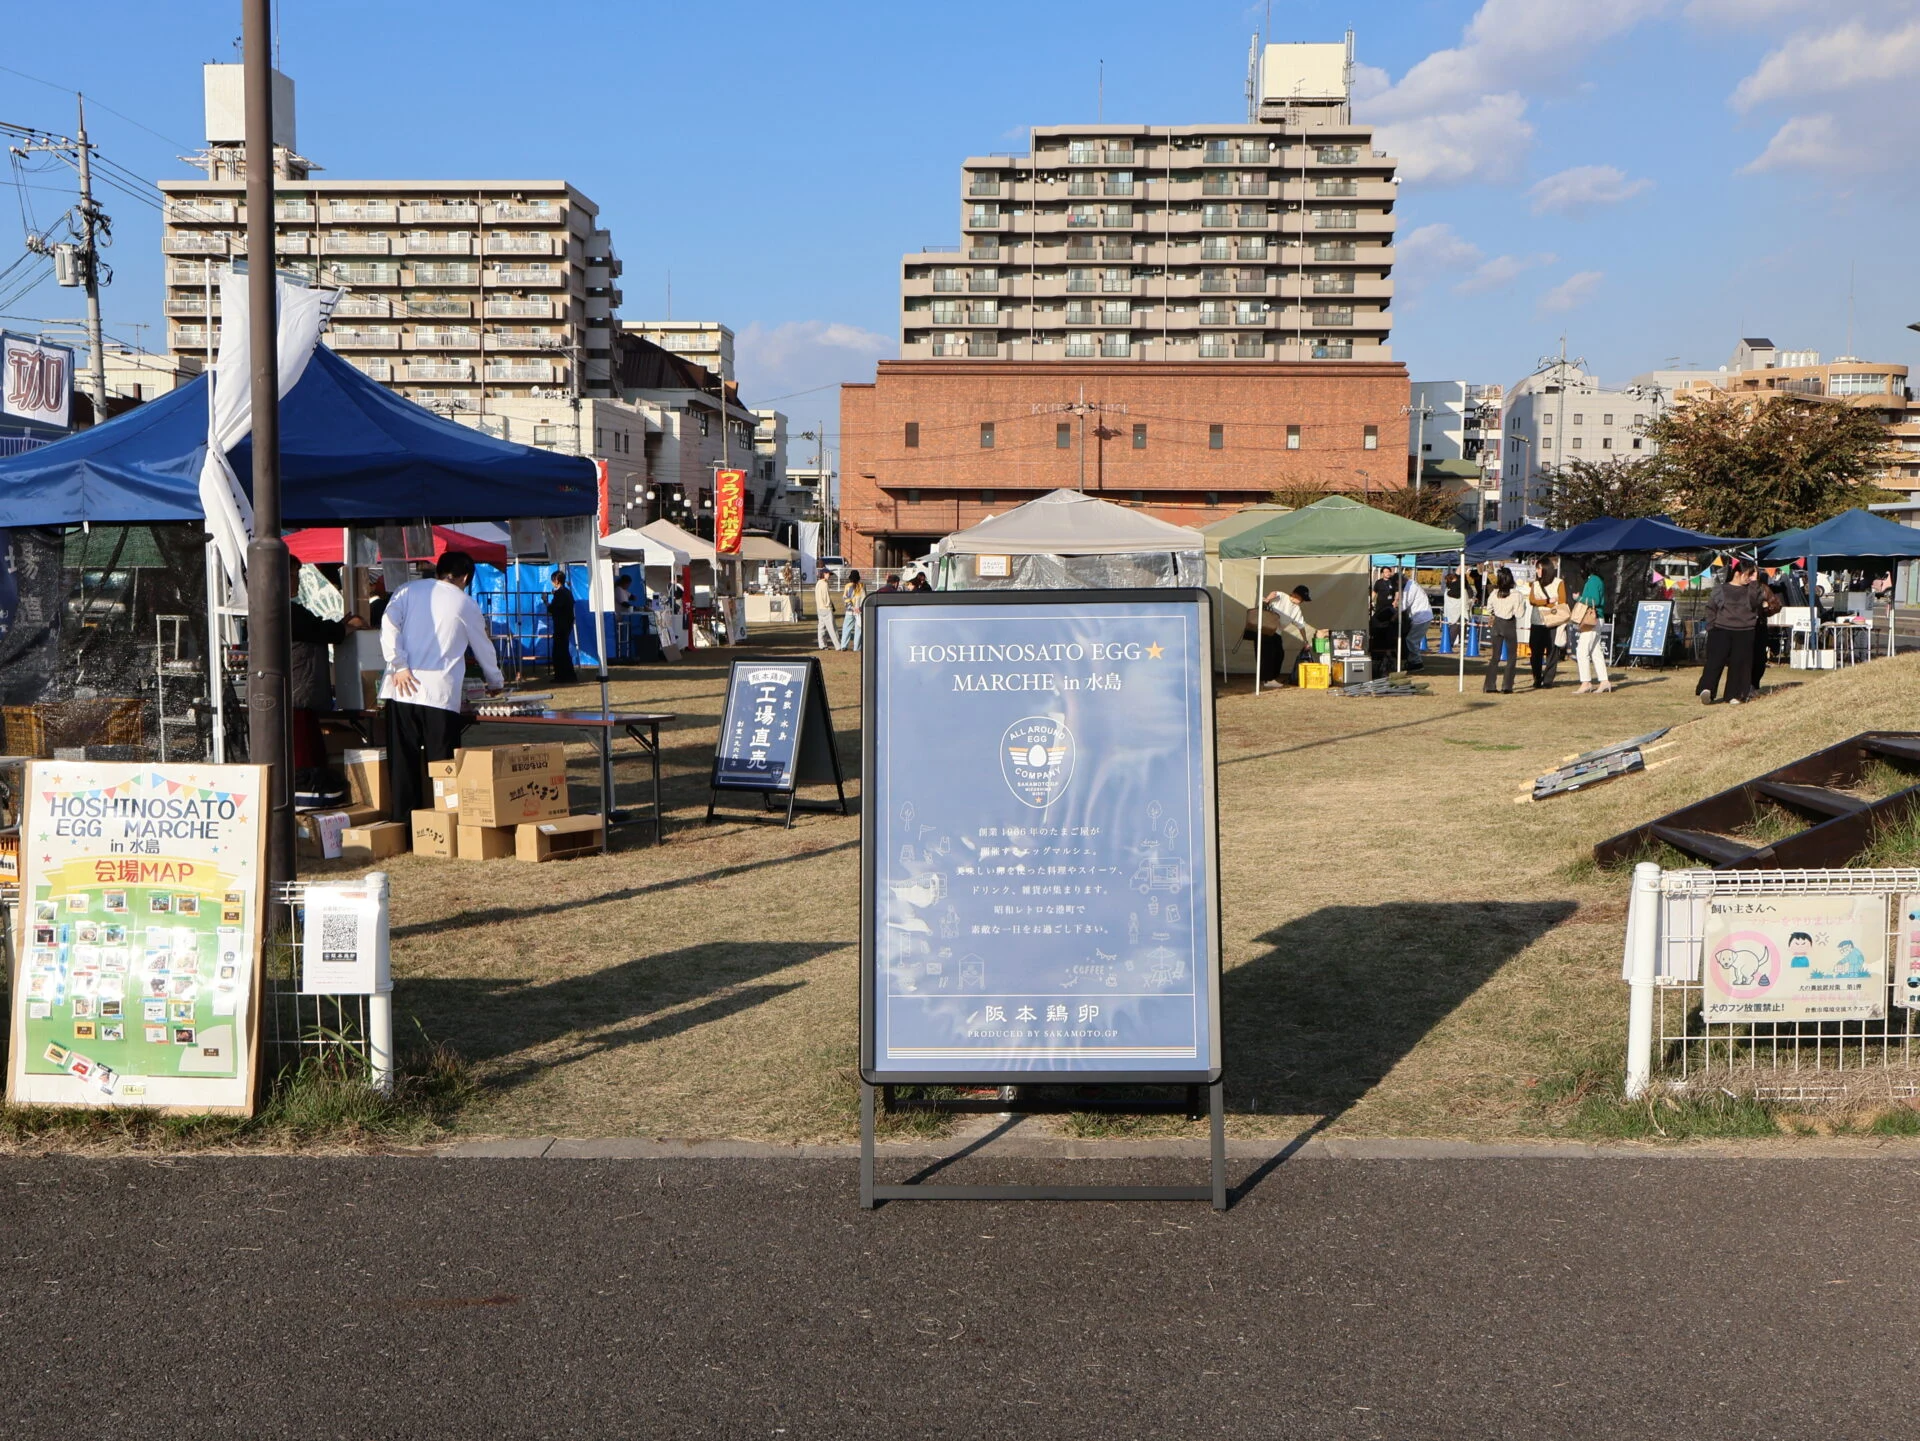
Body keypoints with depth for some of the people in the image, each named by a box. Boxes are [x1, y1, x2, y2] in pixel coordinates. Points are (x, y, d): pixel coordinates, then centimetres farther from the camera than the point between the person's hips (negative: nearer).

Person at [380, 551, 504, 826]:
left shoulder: (409, 590, 13)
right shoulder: (466, 604, 11)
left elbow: (388, 624, -4)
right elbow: (483, 648, 21)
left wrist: (399, 665, -5)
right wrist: (495, 684, 36)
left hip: (402, 688, 2)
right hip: (440, 693, -2)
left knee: (403, 762, 6)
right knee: (442, 764, 2)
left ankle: (405, 826, 10)